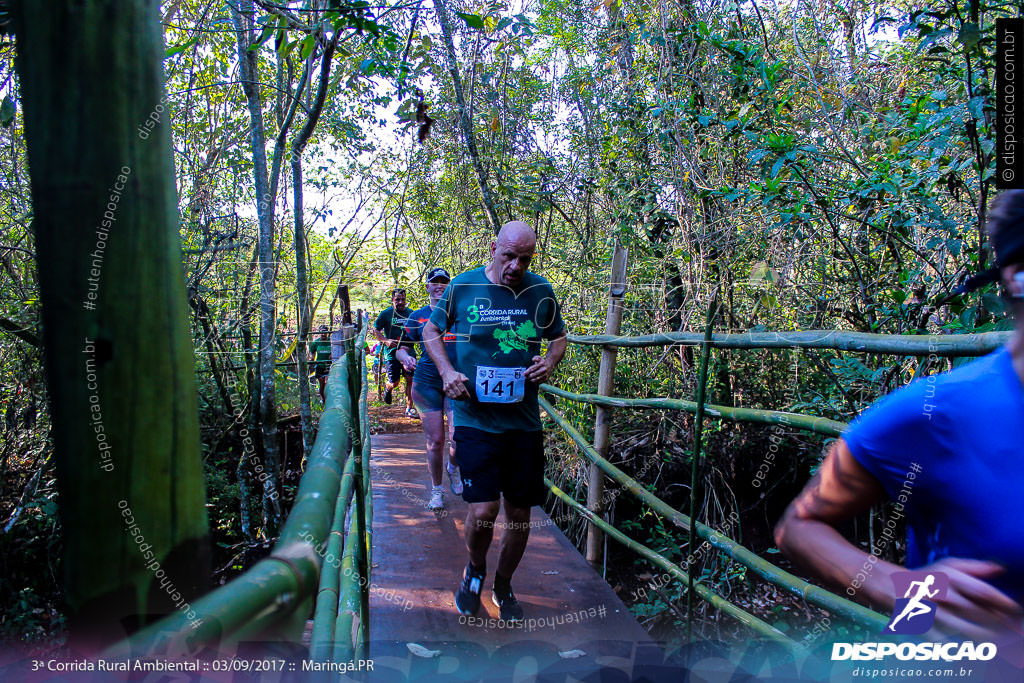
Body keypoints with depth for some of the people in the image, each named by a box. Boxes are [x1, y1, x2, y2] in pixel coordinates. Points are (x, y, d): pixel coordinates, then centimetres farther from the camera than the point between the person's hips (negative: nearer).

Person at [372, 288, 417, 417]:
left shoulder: (410, 313, 7)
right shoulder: (386, 313, -2)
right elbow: (376, 331, 1)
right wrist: (386, 341, -16)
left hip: (409, 351, 2)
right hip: (392, 352, -2)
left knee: (410, 379, -5)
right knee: (394, 383, -1)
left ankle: (409, 408, 5)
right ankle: (387, 387, 36)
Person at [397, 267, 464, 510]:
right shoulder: (418, 316, 7)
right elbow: (401, 347, 10)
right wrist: (406, 357, -12)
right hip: (427, 382, 0)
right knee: (435, 440, 2)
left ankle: (453, 468, 23)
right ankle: (436, 490, 21)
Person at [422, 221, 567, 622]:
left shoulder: (541, 293, 3)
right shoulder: (462, 287, -2)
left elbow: (559, 336, 18)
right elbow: (431, 329, 11)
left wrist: (550, 361, -5)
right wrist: (447, 371, -6)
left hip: (524, 421, 3)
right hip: (475, 418, -2)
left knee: (520, 513, 9)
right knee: (483, 510, -12)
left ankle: (503, 585, 37)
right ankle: (475, 569, 23)